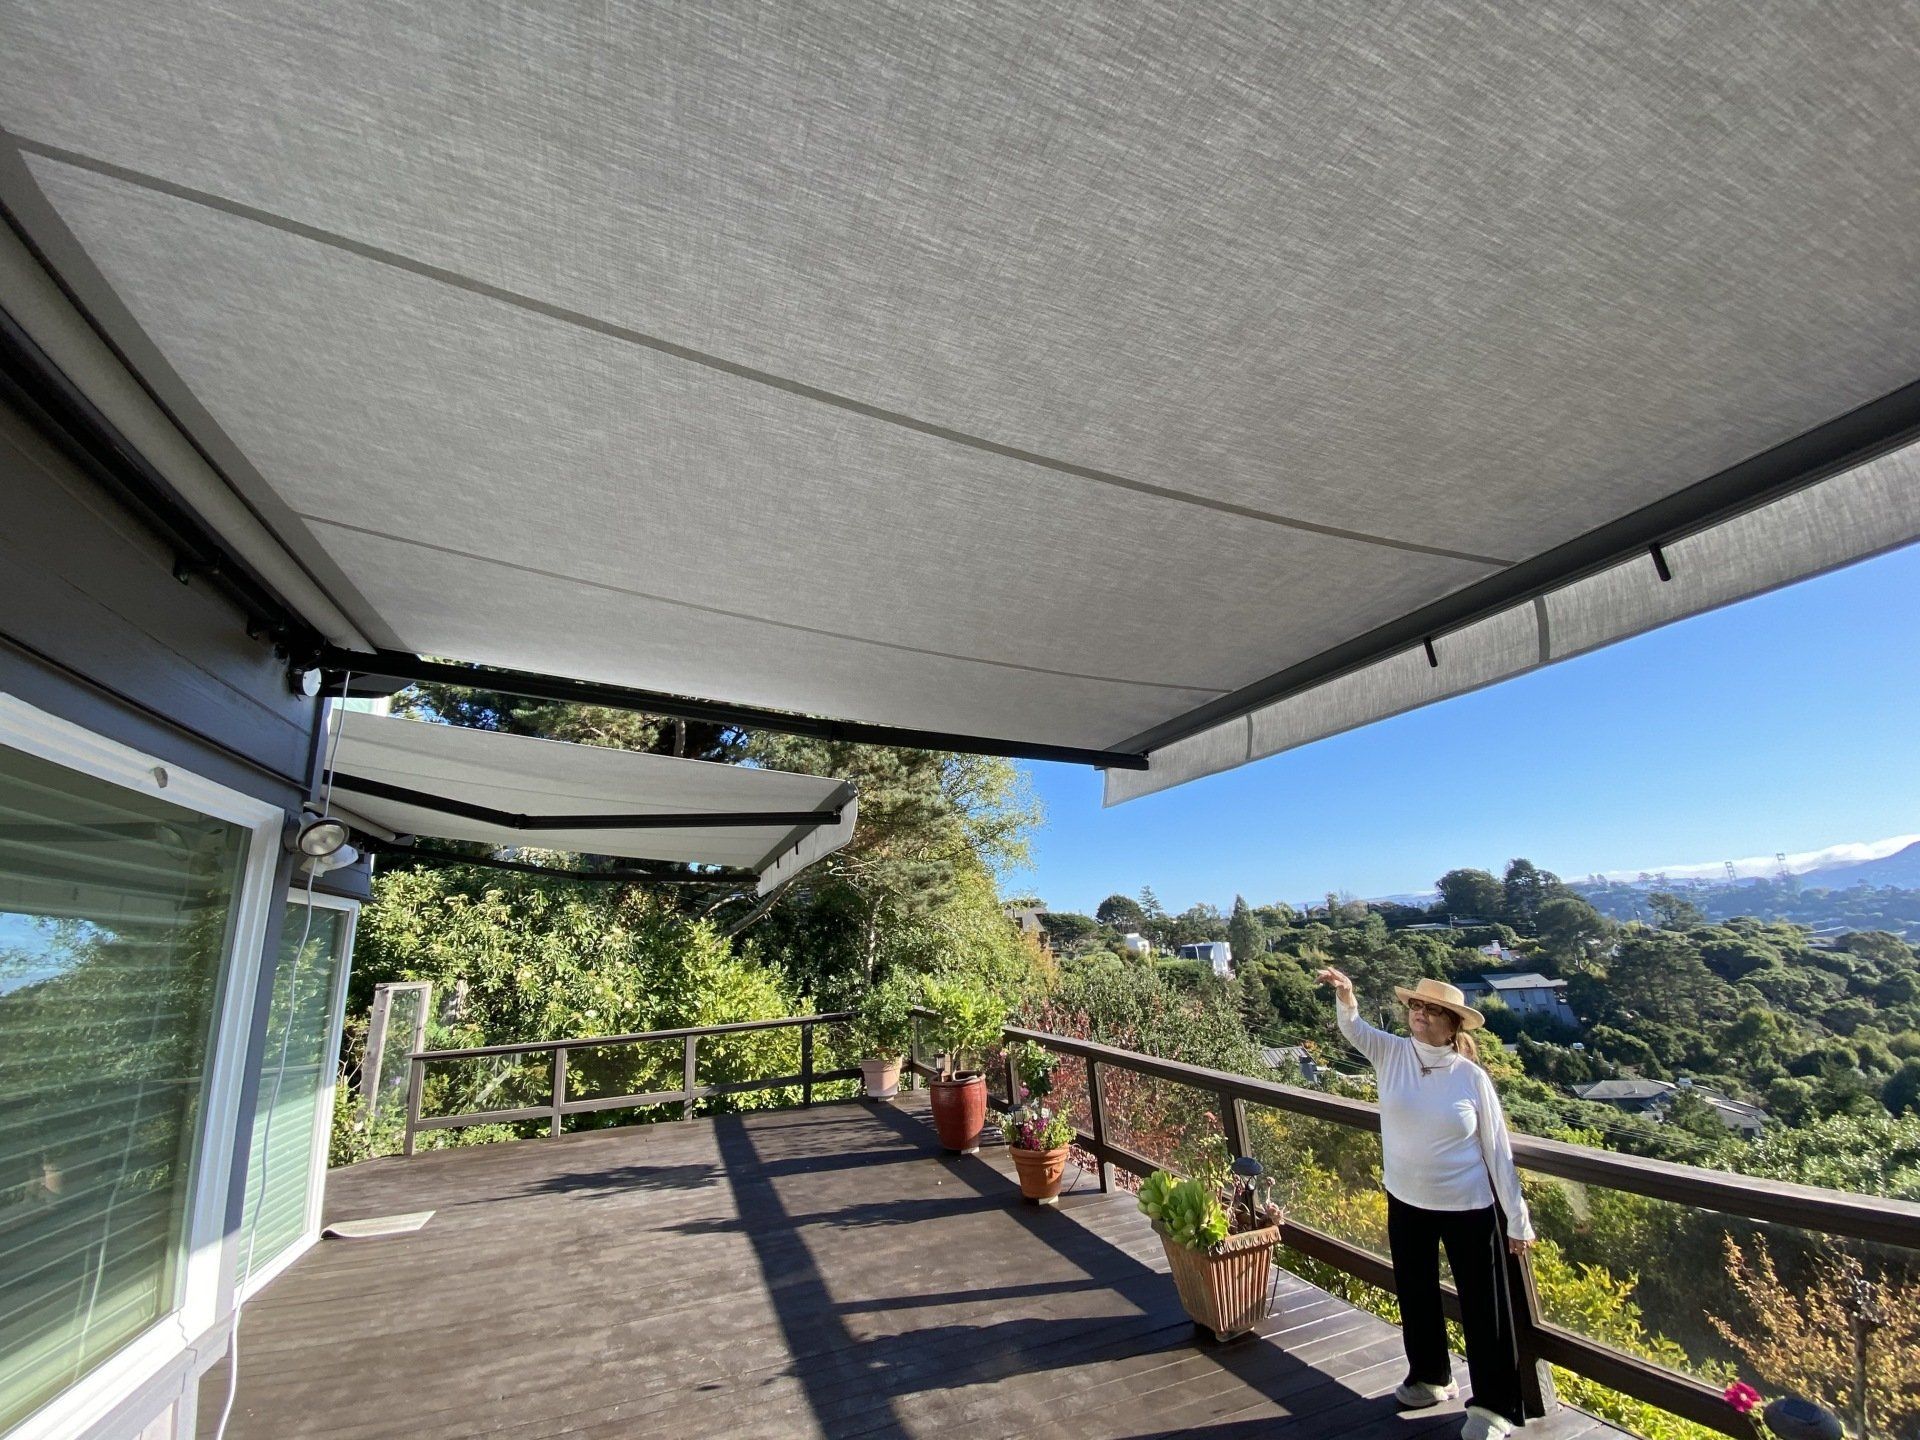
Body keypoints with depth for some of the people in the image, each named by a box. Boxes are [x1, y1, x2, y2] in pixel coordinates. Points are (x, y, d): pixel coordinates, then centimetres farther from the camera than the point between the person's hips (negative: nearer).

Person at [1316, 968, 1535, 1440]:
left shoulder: (1472, 1077, -13)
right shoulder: (1392, 1053, -9)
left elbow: (1497, 1151, -7)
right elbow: (1353, 1029, -27)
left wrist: (1517, 1219, -3)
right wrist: (1344, 996, -49)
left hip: (1468, 1207, -3)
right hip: (1407, 1203, 3)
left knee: (1483, 1306, 10)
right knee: (1415, 1296, 20)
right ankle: (1429, 1377, 43)